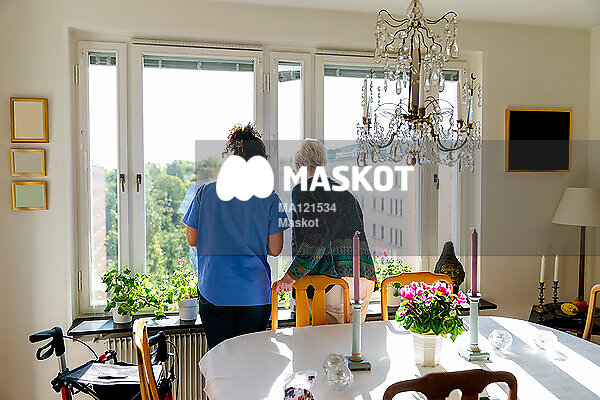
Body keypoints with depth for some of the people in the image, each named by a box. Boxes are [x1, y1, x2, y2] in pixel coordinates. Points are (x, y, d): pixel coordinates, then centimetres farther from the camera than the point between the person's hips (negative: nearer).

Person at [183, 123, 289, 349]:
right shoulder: (269, 198, -6)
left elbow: (192, 239, 3)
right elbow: (274, 250, -5)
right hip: (255, 293, -1)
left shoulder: (206, 192, -3)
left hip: (213, 290, 1)